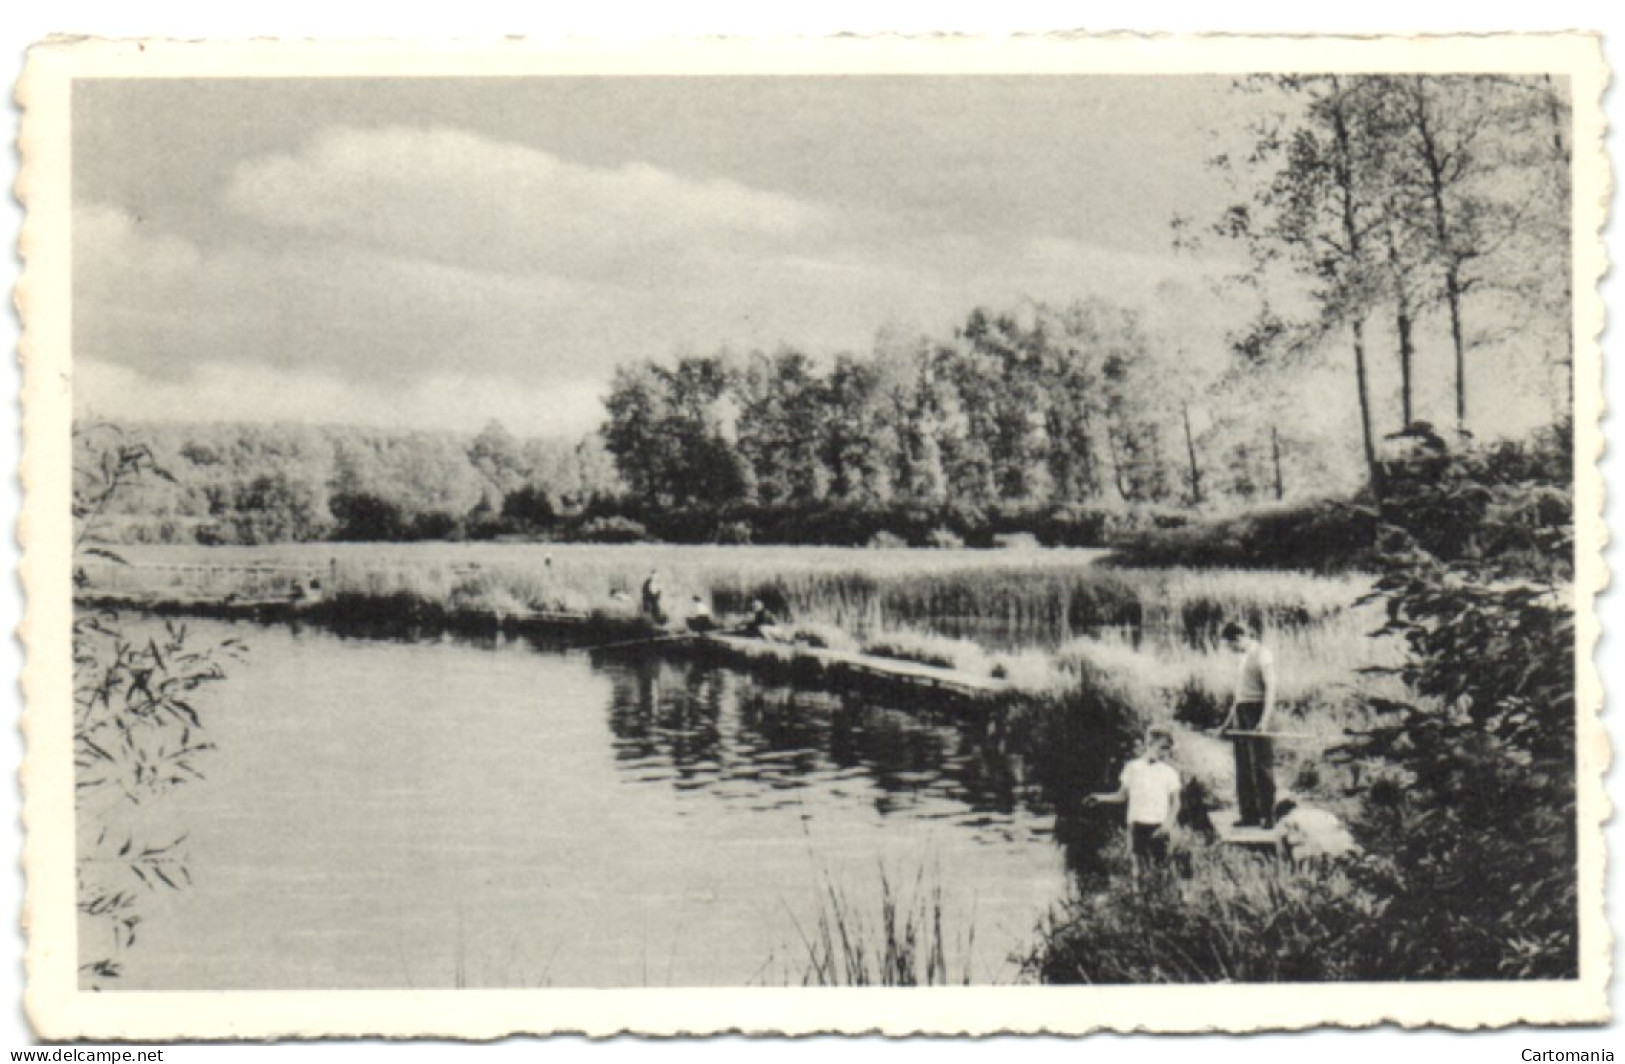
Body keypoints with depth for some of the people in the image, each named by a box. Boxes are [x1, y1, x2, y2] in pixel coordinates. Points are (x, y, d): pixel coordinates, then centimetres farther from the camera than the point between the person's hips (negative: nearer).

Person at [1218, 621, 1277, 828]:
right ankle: (1250, 815, 12)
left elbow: (1270, 688, -16)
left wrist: (1265, 719, -25)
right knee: (1243, 767, 7)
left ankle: (1268, 816, -2)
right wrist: (1229, 720, 23)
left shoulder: (1262, 654, -8)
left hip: (1257, 710, -9)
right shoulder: (1245, 656, 18)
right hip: (1241, 711, 9)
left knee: (1262, 764, -6)